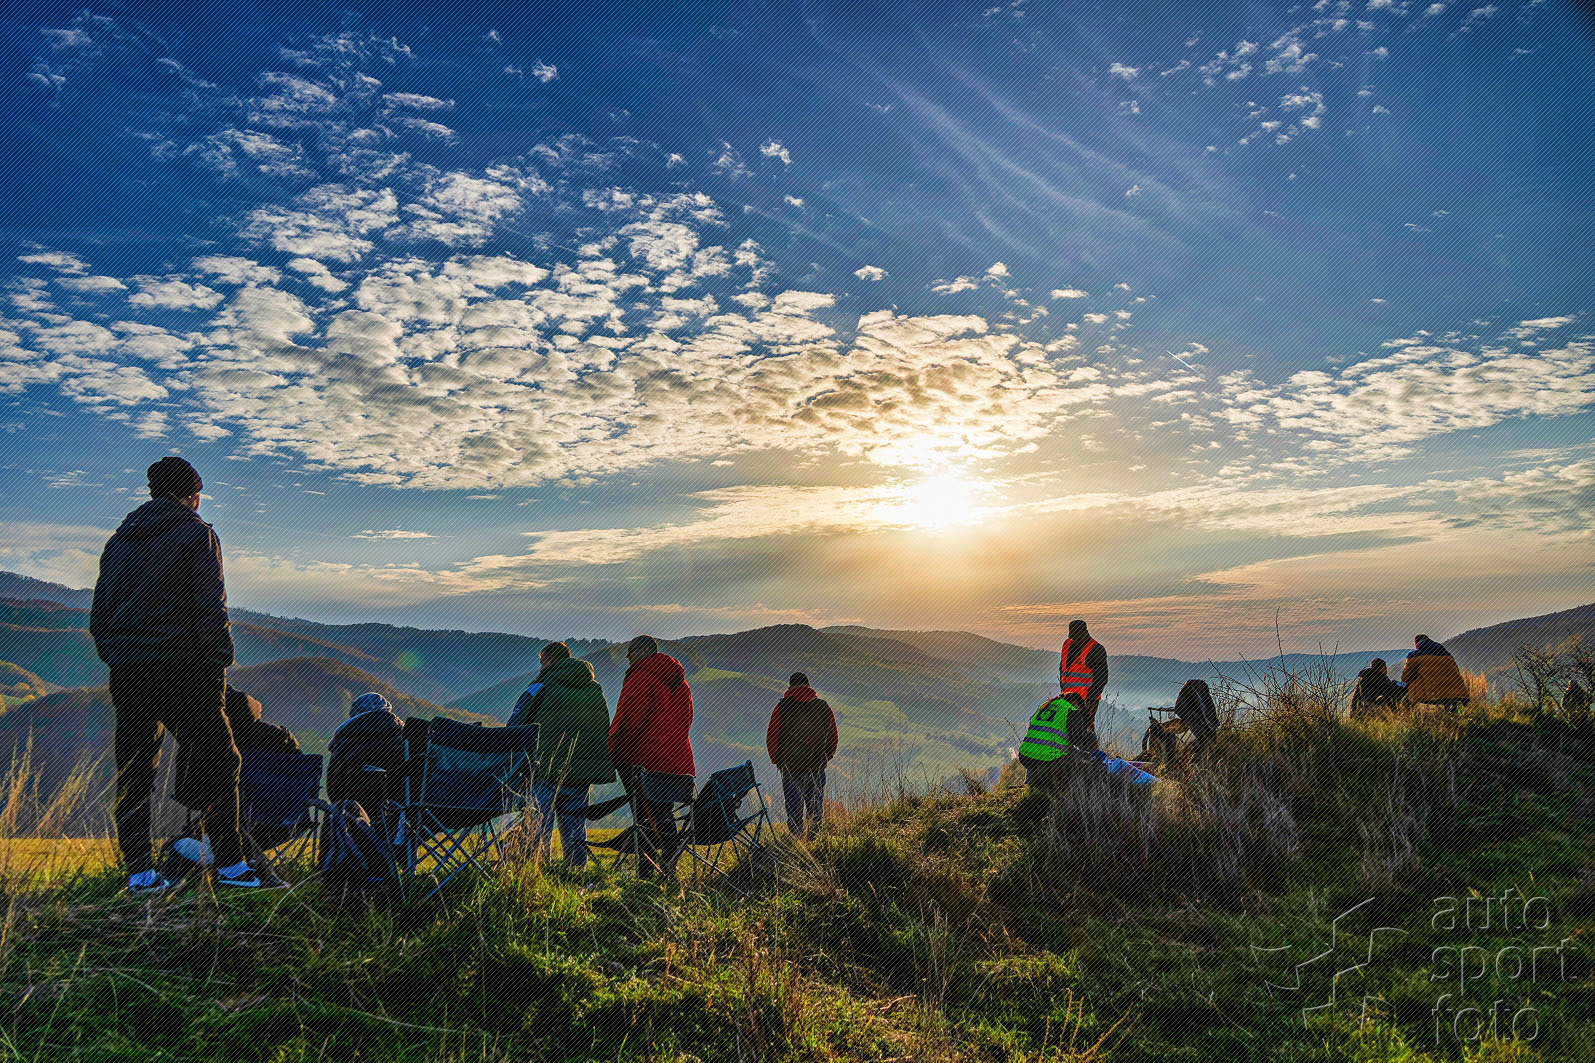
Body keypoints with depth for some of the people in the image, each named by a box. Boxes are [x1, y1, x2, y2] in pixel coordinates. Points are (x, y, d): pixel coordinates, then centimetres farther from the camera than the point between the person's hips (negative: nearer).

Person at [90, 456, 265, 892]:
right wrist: (220, 663, -7)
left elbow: (98, 613, 19)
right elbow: (210, 607, -11)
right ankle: (229, 863, -1)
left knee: (133, 771, 10)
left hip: (124, 672, 7)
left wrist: (114, 660, 22)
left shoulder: (119, 539, 18)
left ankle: (139, 872, 13)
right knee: (216, 761, -1)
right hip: (179, 666, -6)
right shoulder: (196, 534, -3)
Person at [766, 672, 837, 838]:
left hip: (791, 766, -2)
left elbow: (771, 737, -1)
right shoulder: (823, 706, 6)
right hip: (817, 766, 2)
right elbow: (833, 736, 11)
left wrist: (777, 760, 11)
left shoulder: (782, 706, -2)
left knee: (794, 807, 4)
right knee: (816, 806, 11)